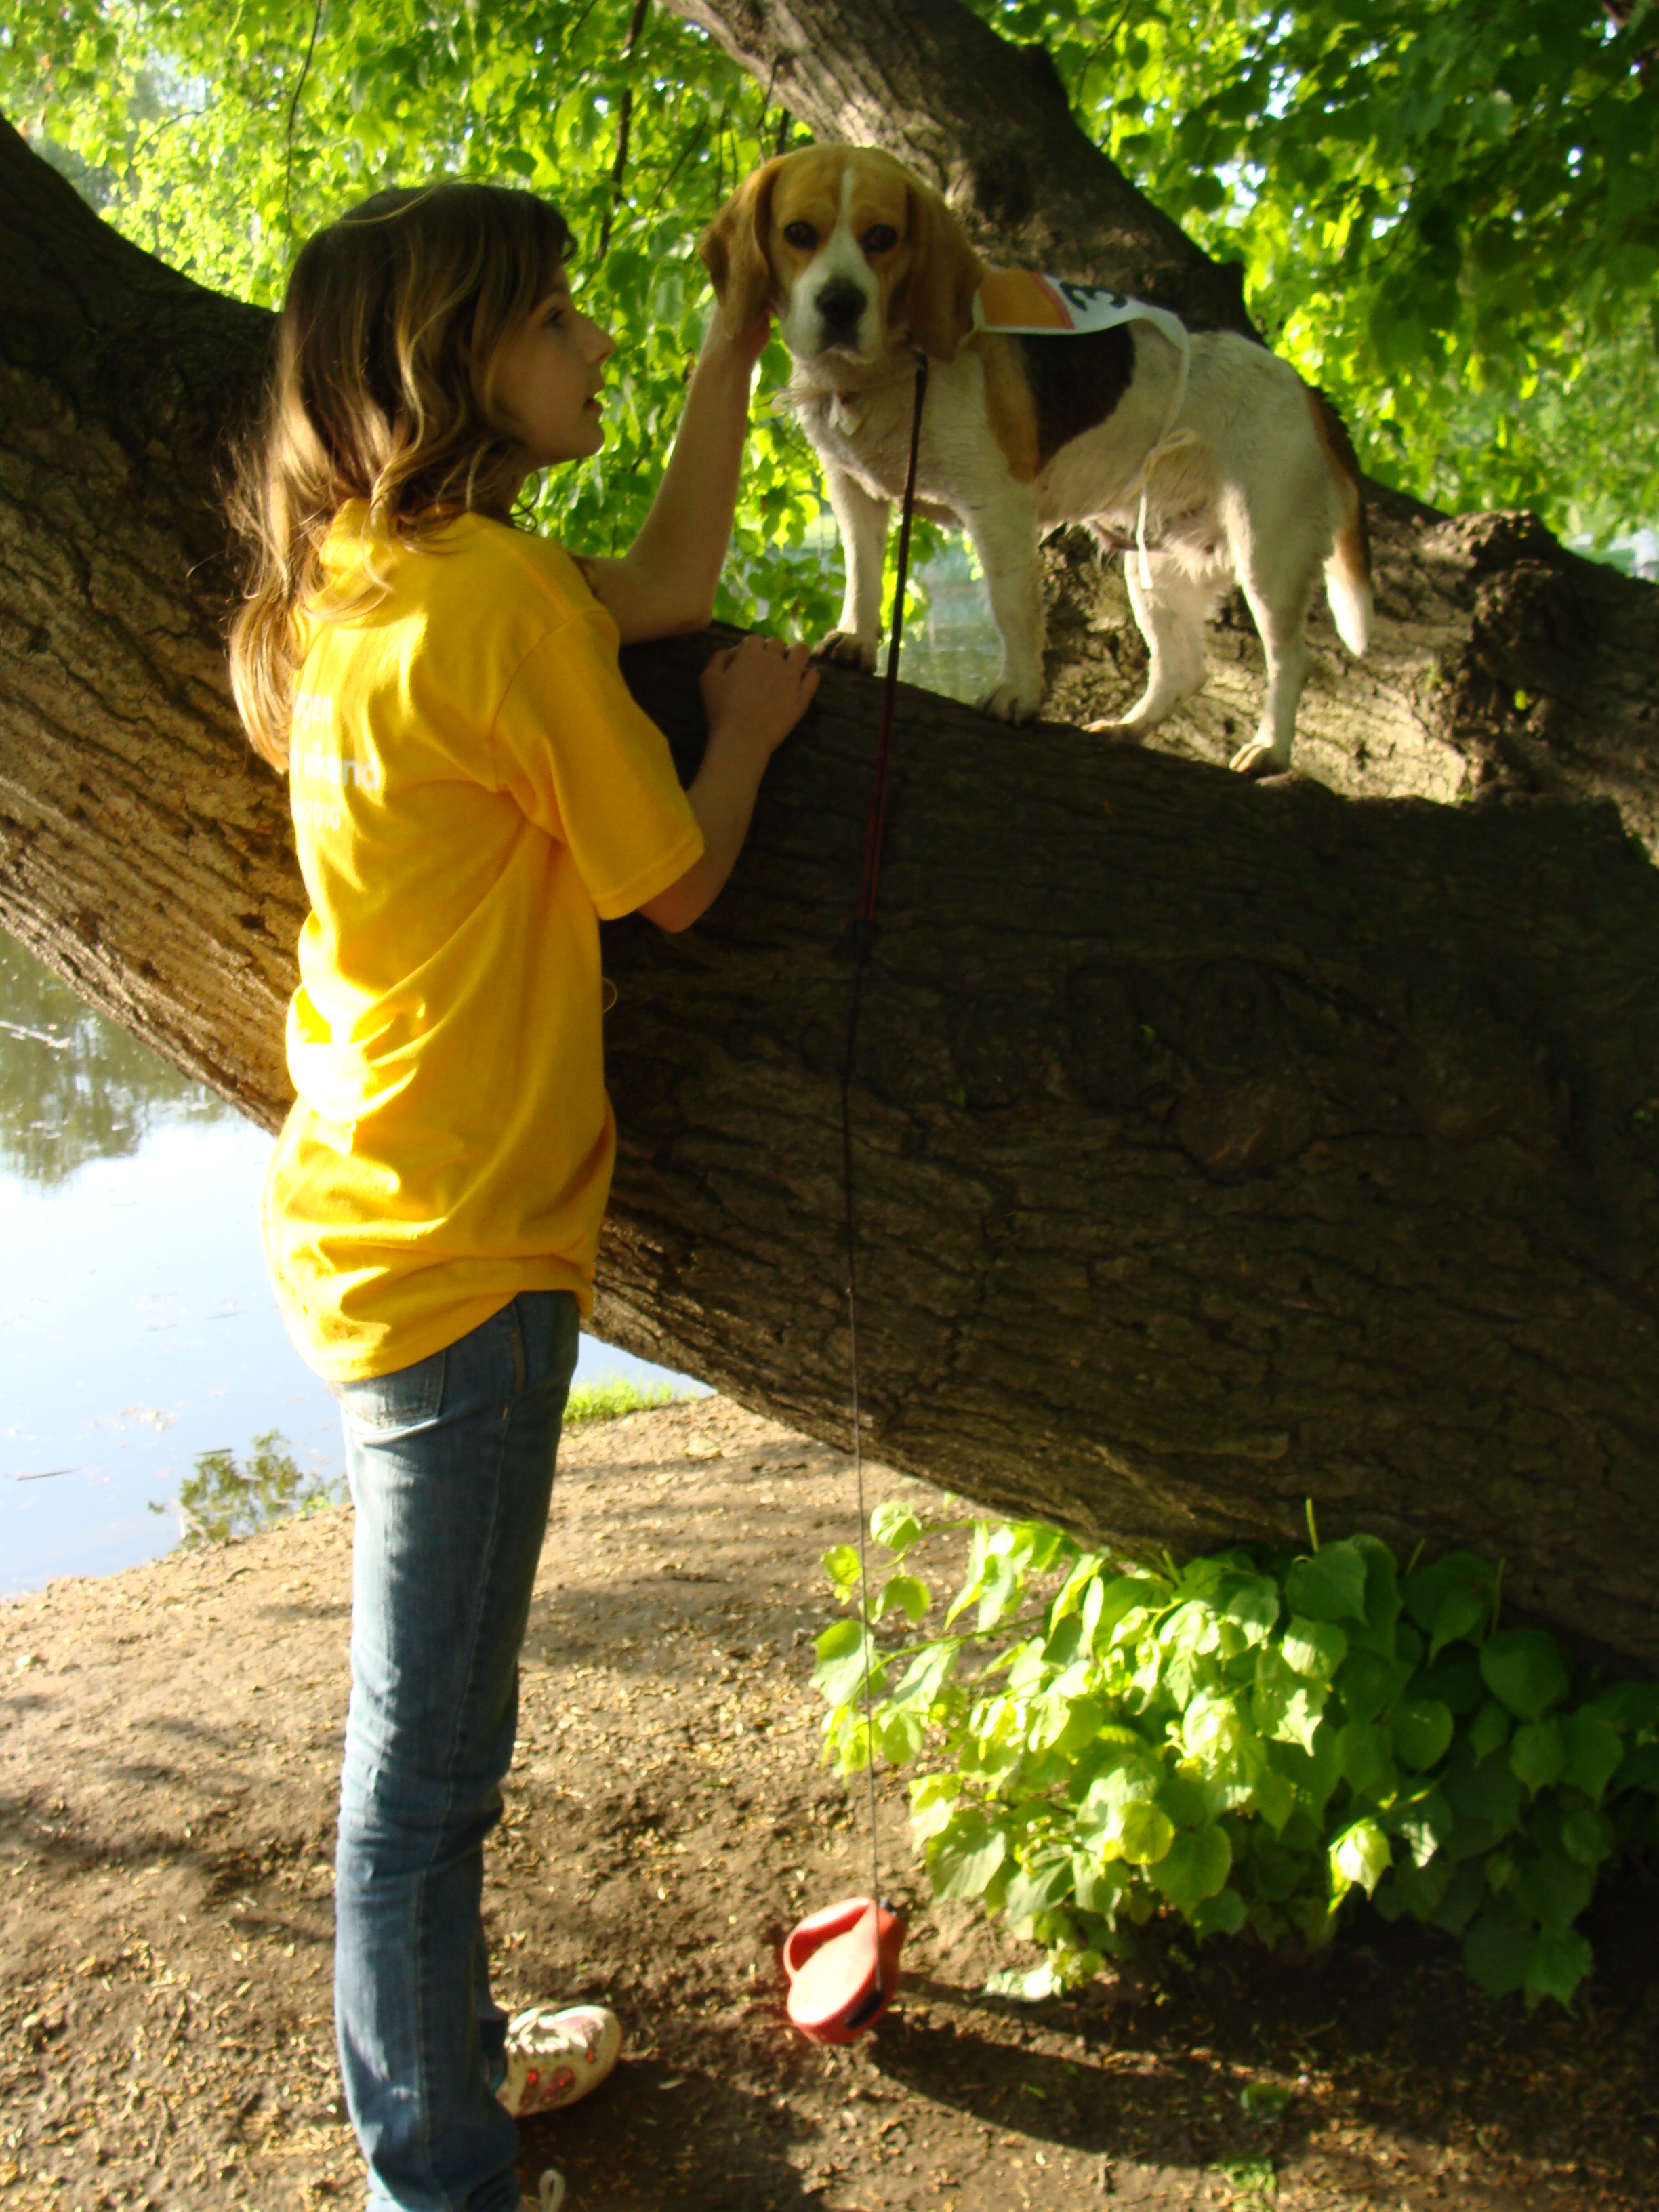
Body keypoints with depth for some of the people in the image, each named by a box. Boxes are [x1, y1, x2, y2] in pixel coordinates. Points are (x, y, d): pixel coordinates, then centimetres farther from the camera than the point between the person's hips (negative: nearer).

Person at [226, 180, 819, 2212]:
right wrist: (751, 722, 8)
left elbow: (668, 579, 18)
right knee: (428, 1754, 5)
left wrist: (740, 338, 18)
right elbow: (672, 884, -10)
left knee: (431, 1720, 24)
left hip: (380, 1210, 10)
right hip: (456, 1245, -10)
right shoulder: (499, 600, -19)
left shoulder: (380, 581, 8)